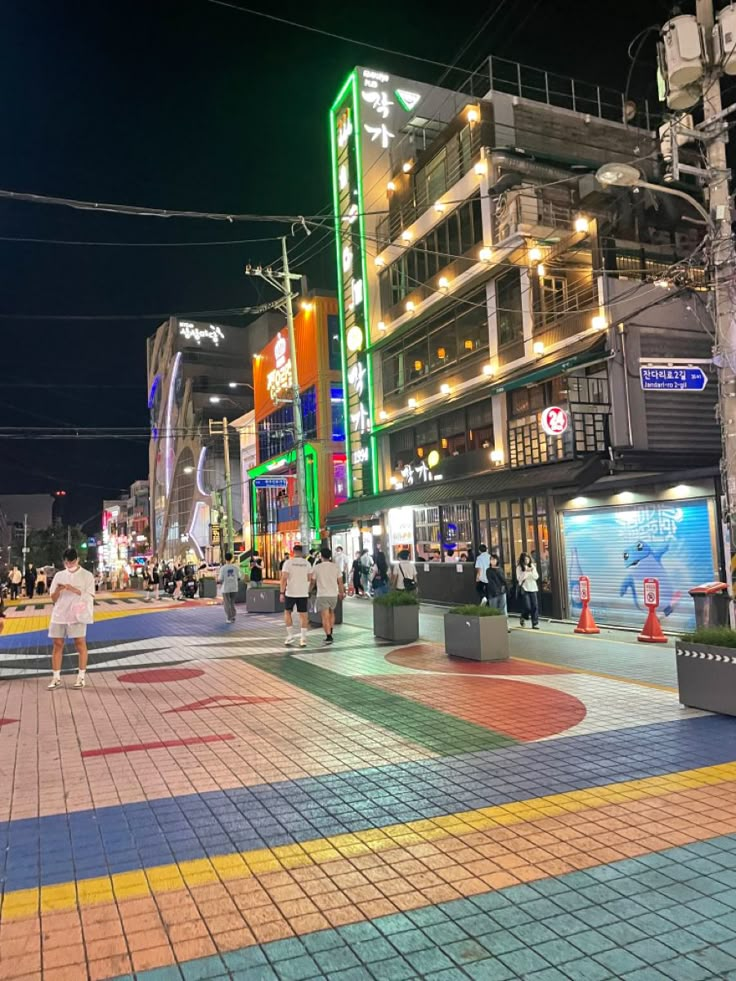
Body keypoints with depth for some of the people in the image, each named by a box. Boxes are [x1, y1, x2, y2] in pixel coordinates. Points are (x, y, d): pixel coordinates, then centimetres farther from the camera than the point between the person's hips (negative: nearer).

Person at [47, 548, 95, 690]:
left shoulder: (87, 575, 0)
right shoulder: (59, 575, 11)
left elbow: (90, 597, -6)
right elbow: (53, 599, 11)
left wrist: (75, 590, -19)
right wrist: (58, 590, -10)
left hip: (77, 615, -4)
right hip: (59, 615, 4)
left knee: (80, 643, -4)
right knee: (57, 644, 3)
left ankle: (81, 676, 5)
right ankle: (56, 678, 10)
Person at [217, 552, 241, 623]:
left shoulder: (223, 568, -10)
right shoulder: (235, 567, -2)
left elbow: (220, 580, -10)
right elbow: (238, 578, 2)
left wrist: (218, 577, 12)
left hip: (226, 589, -3)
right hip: (234, 588, 3)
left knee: (227, 604, 6)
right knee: (232, 603, 16)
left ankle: (229, 618, 2)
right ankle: (233, 618, 12)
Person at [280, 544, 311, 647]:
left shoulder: (288, 563, -6)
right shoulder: (307, 563, 3)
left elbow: (284, 578, -11)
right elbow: (309, 579, 6)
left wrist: (282, 593, -8)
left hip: (291, 593, -2)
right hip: (303, 593, 2)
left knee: (287, 612, 15)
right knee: (303, 615, 5)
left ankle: (290, 636, 9)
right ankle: (303, 639, 2)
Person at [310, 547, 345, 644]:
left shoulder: (316, 567, -5)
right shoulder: (335, 567, 2)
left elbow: (312, 581, 0)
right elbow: (340, 582, 4)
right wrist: (342, 592, 16)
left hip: (322, 595, -3)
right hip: (333, 594, 3)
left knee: (325, 616, -3)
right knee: (331, 613, 23)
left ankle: (329, 636, -9)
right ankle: (330, 633, 19)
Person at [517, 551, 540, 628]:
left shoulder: (532, 566, 7)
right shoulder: (519, 567, -6)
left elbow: (536, 577, 4)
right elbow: (519, 578, -13)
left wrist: (532, 571, -14)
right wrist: (526, 571, -21)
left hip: (533, 588, 4)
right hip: (524, 589, -4)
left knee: (535, 606, -2)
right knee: (527, 607, -9)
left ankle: (535, 623, 4)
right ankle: (522, 618, 20)